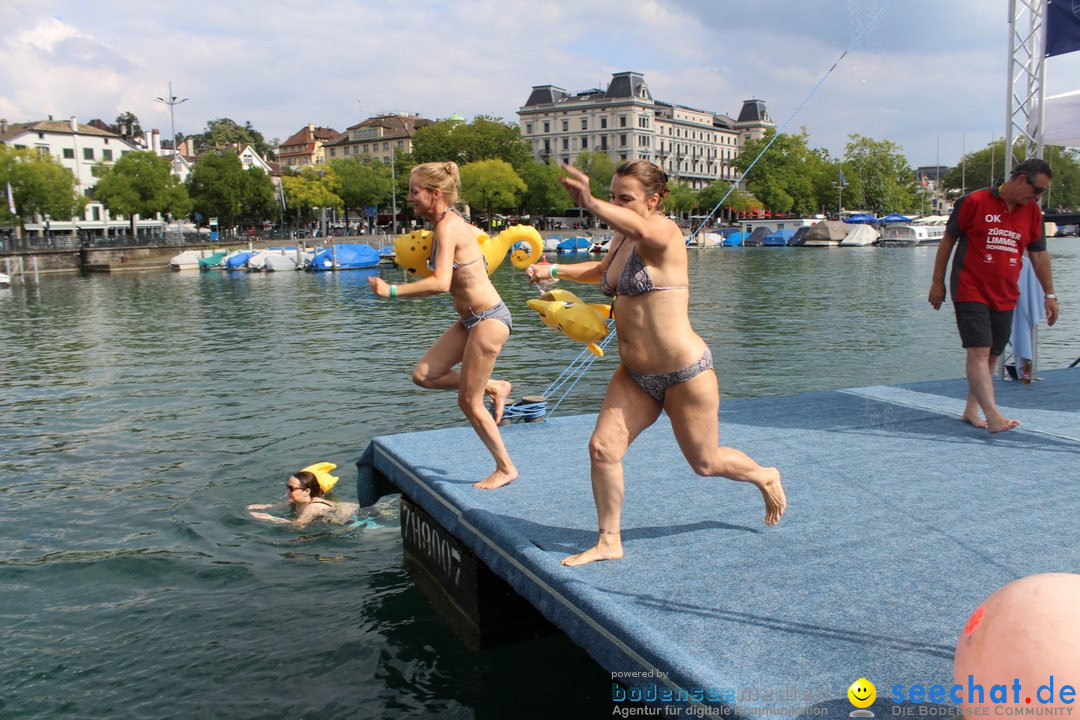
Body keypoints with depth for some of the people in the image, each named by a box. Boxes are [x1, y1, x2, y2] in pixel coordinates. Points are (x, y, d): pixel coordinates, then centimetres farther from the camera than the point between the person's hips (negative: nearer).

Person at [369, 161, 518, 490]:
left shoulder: (447, 226, -19)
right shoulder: (453, 222, 8)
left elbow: (440, 283, -30)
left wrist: (392, 291, -24)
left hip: (489, 319, -9)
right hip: (470, 319, 9)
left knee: (468, 401, 0)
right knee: (424, 375, 7)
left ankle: (506, 468, 16)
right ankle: (494, 388, 19)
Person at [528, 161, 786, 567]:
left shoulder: (664, 231, -16)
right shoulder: (623, 239, 8)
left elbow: (640, 230, -43)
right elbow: (604, 270, 32)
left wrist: (590, 204, -59)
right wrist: (555, 270, 19)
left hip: (685, 373, -7)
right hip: (635, 376, 7)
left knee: (705, 463, 10)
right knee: (602, 448, -4)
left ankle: (765, 478, 42)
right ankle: (609, 543, 11)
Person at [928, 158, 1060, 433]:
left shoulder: (1032, 212, 10)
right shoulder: (974, 202, -7)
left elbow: (1039, 255, 17)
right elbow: (948, 241, -1)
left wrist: (1049, 294, 15)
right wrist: (937, 282, -1)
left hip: (1005, 298, 6)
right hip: (970, 292, -6)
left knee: (992, 355, 8)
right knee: (979, 352, -15)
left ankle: (971, 410, 19)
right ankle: (993, 416, -23)